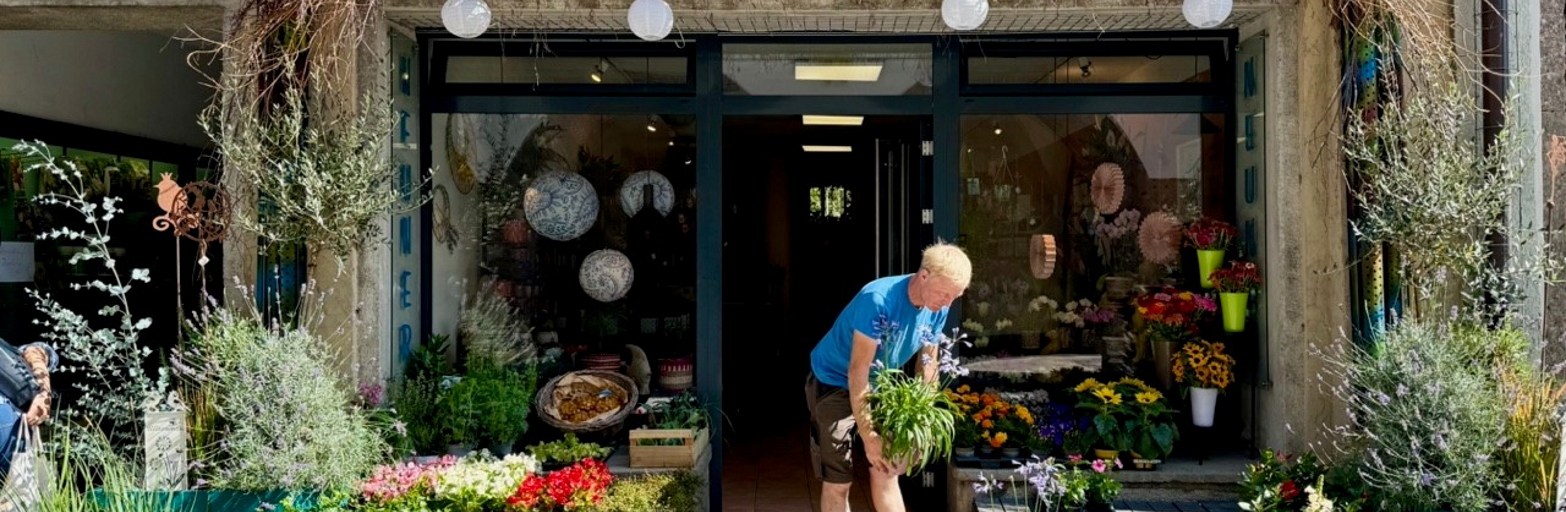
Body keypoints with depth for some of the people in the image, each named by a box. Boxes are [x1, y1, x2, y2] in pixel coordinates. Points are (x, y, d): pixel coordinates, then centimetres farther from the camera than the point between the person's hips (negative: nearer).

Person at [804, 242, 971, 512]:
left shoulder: (937, 309, -12)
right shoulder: (878, 300, -33)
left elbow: (927, 362, 1)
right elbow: (858, 371, -31)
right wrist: (868, 436, -30)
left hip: (880, 386, 6)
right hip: (834, 382, -6)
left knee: (885, 472, 8)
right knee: (838, 482, -5)